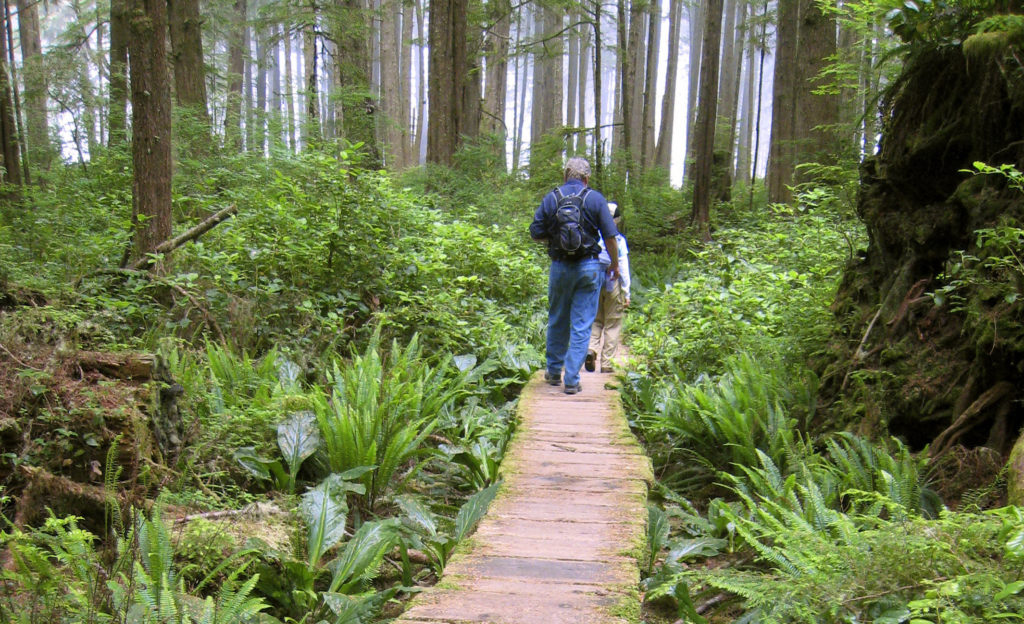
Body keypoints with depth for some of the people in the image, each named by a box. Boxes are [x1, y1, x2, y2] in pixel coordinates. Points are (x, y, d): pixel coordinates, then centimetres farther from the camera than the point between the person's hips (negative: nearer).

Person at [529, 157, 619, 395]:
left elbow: (536, 234, 2)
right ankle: (572, 380, 3)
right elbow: (610, 236, -5)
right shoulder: (595, 199, -3)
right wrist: (614, 264, 8)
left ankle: (554, 372, 28)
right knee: (582, 325, 3)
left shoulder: (550, 199, 1)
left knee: (557, 321, 17)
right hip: (589, 267, -1)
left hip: (560, 267, 2)